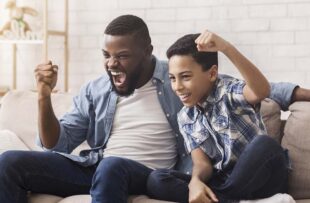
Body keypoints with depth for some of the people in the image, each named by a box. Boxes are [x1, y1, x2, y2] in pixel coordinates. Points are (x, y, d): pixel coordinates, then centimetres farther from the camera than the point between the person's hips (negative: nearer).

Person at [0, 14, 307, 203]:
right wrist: (44, 97, -4)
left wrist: (303, 93, -4)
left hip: (147, 176, -4)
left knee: (112, 167, -41)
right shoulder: (93, 91, 14)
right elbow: (56, 145, 11)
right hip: (94, 168, 4)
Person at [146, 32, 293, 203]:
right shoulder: (186, 118, 8)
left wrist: (226, 47, -45)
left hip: (261, 180, -4)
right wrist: (195, 181, -26)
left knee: (264, 144, -37)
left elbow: (262, 91, -33)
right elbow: (202, 162, -1)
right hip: (222, 183, 4)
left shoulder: (229, 90, -10)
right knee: (156, 180, -18)